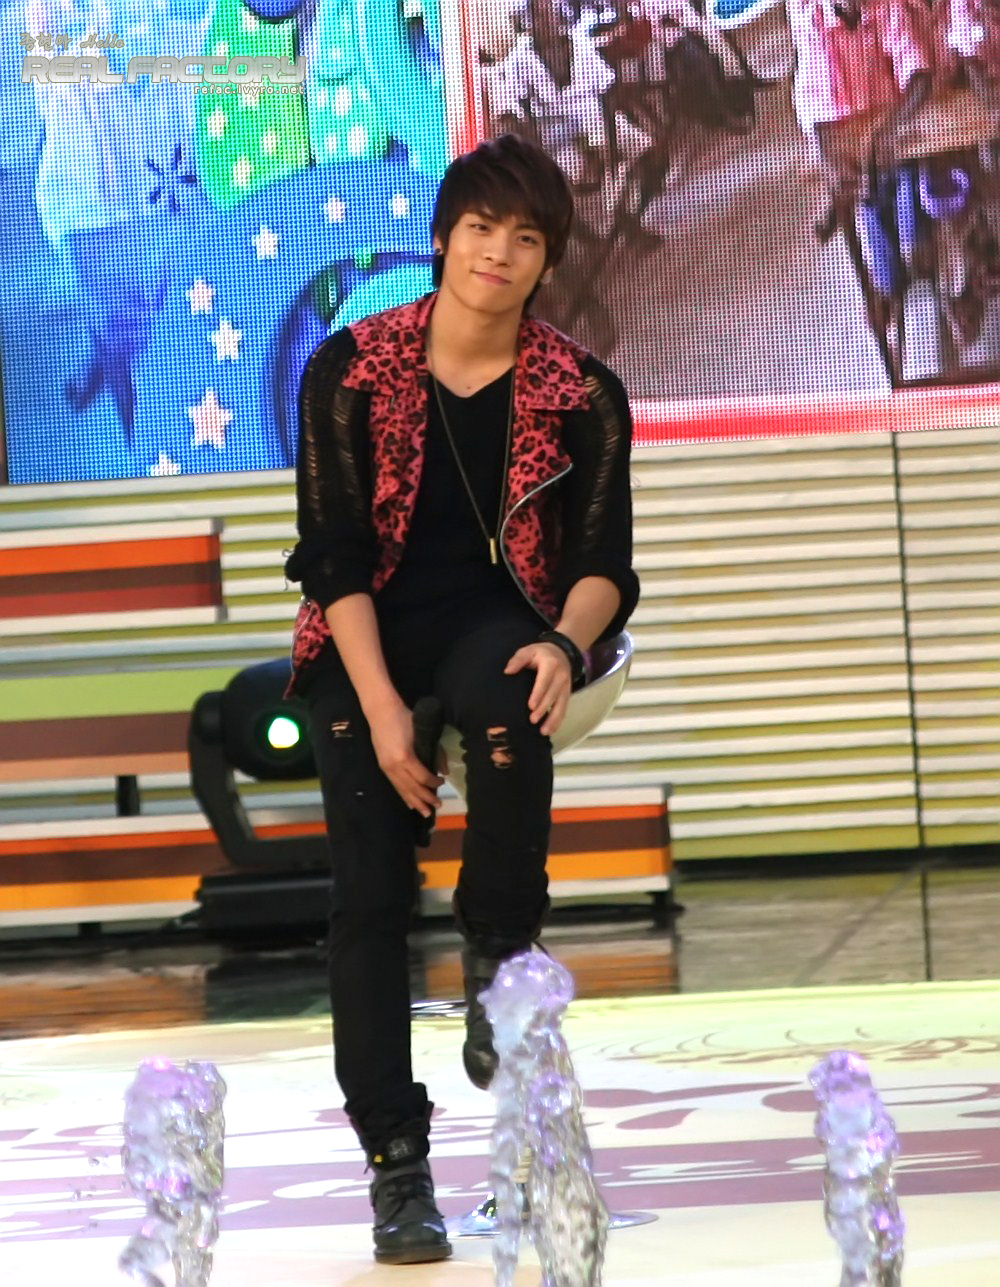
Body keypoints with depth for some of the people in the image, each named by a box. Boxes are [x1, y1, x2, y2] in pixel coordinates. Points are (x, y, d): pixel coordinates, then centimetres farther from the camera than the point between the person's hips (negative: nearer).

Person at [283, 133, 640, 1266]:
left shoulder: (581, 394, -5)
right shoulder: (350, 369, -9)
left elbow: (603, 558, -4)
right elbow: (336, 552, -9)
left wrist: (565, 643, -26)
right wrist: (380, 706, -19)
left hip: (493, 618, 0)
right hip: (365, 632, 0)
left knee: (512, 701, -37)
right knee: (370, 890, -10)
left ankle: (500, 945, -14)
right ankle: (395, 1160, -4)